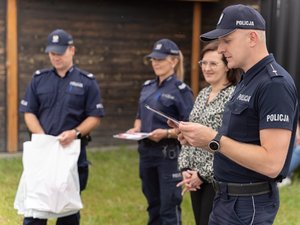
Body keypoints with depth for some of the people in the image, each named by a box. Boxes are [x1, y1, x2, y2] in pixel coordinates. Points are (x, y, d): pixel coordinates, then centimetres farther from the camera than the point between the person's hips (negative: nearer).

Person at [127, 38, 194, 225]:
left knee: (169, 208, -2)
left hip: (170, 154, -7)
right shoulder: (148, 87, 11)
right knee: (153, 204, 16)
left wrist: (167, 133, -24)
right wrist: (136, 129, 1)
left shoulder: (181, 90, -9)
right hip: (147, 151, 7)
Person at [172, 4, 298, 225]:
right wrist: (201, 138, 1)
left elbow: (271, 163, -25)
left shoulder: (275, 84, -19)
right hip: (227, 198, 9)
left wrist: (213, 139, -22)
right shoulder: (248, 80, 12)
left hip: (249, 204, -9)